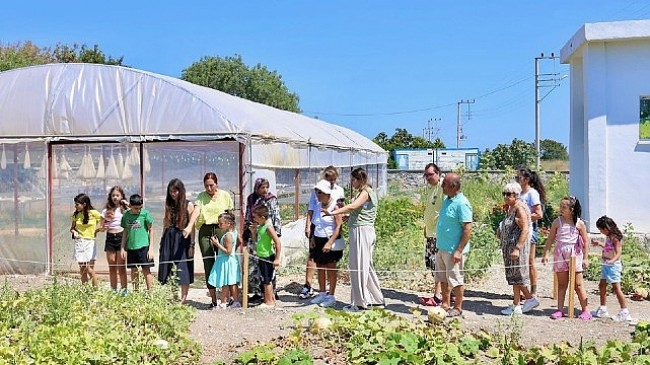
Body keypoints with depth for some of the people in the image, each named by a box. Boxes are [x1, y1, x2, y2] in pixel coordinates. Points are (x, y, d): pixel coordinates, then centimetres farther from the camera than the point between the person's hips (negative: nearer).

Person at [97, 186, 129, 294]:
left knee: (121, 266, -4)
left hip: (121, 237, -3)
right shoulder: (106, 211, 11)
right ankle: (113, 290, 15)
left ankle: (123, 289, 2)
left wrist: (128, 205, -11)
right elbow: (100, 227, 13)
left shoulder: (125, 209, 4)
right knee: (112, 266, 7)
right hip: (110, 238, 3)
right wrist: (102, 228, -10)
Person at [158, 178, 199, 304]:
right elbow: (165, 224, 14)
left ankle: (183, 299, 4)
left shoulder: (188, 205, -2)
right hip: (168, 239, 4)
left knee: (183, 269, -2)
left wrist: (192, 244, -9)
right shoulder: (168, 205, 10)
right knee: (168, 269, 4)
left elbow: (192, 226, -5)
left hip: (182, 239, -4)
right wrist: (162, 240, 10)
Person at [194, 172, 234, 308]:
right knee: (208, 264, 0)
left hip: (221, 230, -1)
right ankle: (213, 299, 5)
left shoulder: (225, 195, 6)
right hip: (205, 231, 1)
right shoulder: (201, 196, 6)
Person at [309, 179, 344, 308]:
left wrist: (330, 243, -23)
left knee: (331, 268, 2)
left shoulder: (335, 207, -13)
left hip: (329, 240, -7)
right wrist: (313, 237, 8)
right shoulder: (319, 205, 7)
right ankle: (322, 293, 25)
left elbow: (339, 226, -18)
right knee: (320, 267, 12)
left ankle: (331, 296, 11)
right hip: (318, 240, 7)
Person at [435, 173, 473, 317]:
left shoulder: (461, 204, -18)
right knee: (442, 278, 16)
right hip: (442, 247, 9)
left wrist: (459, 250, -23)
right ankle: (445, 304, 29)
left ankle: (458, 308, 15)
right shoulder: (446, 200, 10)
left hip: (453, 250, -9)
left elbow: (468, 229, -21)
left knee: (455, 279, 2)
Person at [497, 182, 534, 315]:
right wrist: (500, 231, 10)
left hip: (517, 246, -9)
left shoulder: (520, 209, -16)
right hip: (508, 247, 9)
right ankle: (516, 305, 18)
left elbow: (525, 230, -22)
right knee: (513, 276, 11)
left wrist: (517, 248, -27)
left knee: (517, 275, 0)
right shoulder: (510, 208, 13)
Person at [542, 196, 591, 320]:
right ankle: (560, 310, 13)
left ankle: (586, 311, 8)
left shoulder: (579, 223, -3)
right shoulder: (557, 222, 1)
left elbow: (585, 242, 1)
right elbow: (550, 239, 3)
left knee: (578, 284, 1)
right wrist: (546, 254, -5)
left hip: (575, 254, -2)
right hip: (560, 254, 2)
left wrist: (586, 258, -3)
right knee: (561, 284, 9)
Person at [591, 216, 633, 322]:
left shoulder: (615, 238, -18)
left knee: (616, 288, -10)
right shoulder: (608, 237, 9)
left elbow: (618, 253, -24)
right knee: (602, 286, 17)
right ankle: (603, 309, 29)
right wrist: (599, 244, 31)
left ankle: (624, 312, -5)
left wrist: (612, 260, -40)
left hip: (613, 265, -10)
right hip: (606, 265, 10)